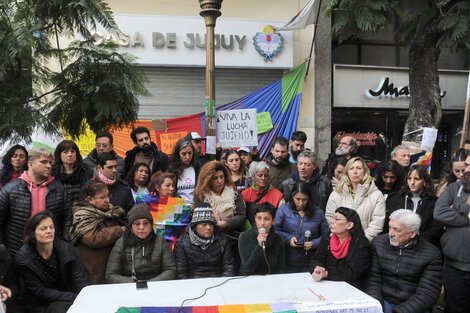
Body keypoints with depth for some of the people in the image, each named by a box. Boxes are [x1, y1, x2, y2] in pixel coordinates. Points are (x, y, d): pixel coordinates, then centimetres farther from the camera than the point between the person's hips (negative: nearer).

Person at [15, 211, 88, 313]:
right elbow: (39, 291, -15)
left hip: (66, 299, 3)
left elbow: (80, 281, -11)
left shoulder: (66, 248, -11)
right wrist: (74, 297, -25)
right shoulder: (24, 258, -15)